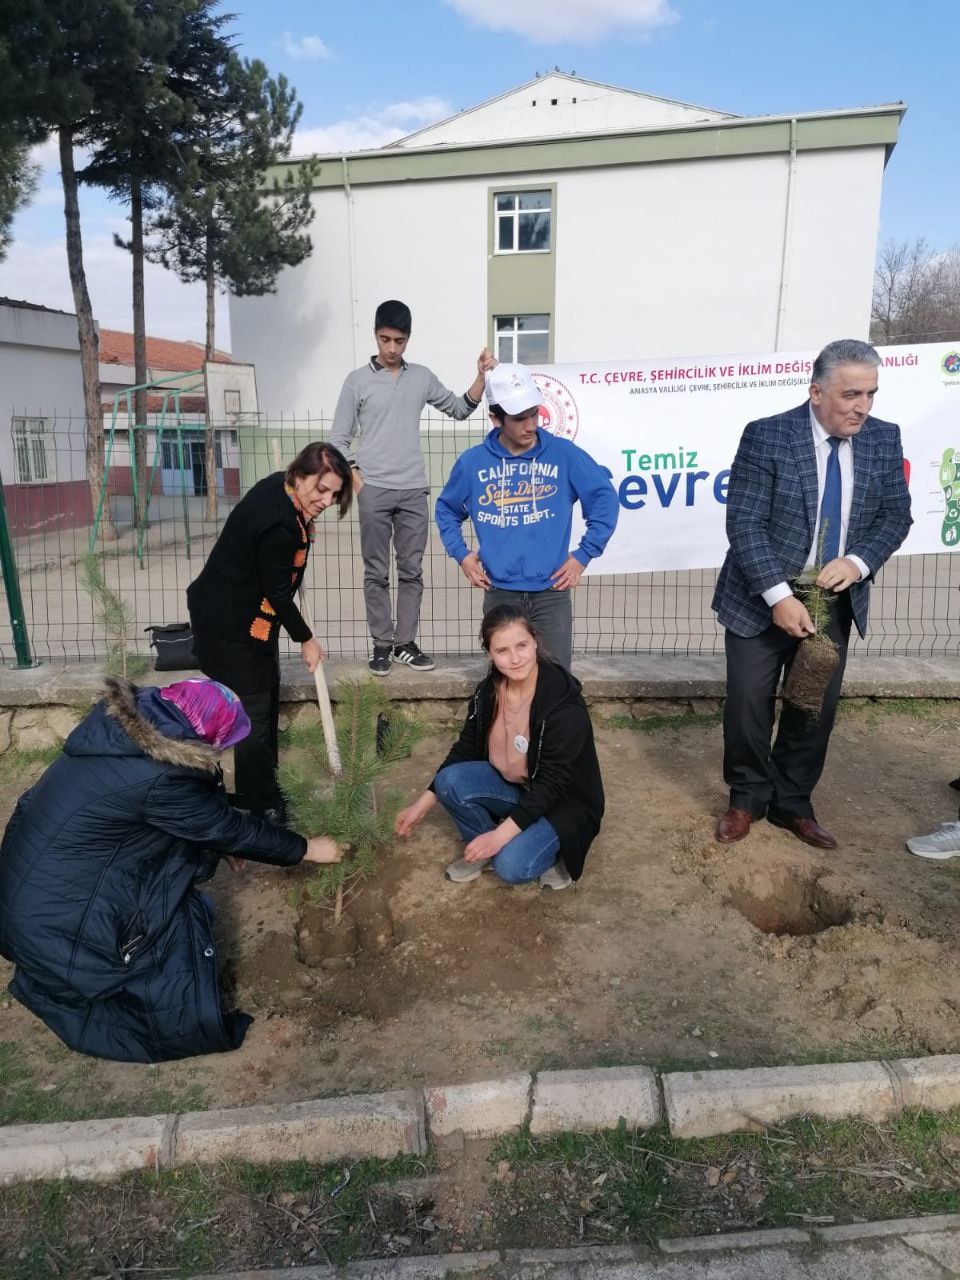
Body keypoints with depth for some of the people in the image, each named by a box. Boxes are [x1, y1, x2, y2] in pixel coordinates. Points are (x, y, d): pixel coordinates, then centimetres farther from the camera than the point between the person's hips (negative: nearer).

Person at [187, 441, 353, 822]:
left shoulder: (281, 487, -3)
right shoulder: (279, 527, -32)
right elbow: (277, 593, -21)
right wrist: (306, 640, -9)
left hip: (247, 615, 11)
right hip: (231, 624, -11)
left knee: (265, 694, 20)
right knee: (254, 708, -1)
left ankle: (260, 786, 37)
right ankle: (260, 804, 14)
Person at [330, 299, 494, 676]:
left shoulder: (421, 377, 9)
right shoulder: (357, 380, 1)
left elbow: (459, 409, 17)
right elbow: (339, 438, 2)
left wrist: (481, 376, 2)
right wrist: (355, 478, -8)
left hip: (414, 490, 3)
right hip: (374, 490, -3)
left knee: (412, 571, 5)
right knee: (377, 573, 2)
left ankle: (406, 643, 14)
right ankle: (382, 644, 10)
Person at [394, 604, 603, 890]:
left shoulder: (564, 702, -29)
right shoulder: (488, 692, -9)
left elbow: (551, 783, -28)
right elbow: (465, 750, 2)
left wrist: (500, 835, -31)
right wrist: (422, 805, 0)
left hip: (564, 800, -5)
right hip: (511, 786, 6)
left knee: (511, 866, -27)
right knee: (449, 780, -20)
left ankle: (552, 847, 4)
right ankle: (482, 848, 3)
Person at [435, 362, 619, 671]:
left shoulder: (564, 454, -3)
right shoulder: (472, 462, 2)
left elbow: (605, 498, 3)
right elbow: (446, 509, 18)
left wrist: (583, 555, -1)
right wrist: (461, 554, 5)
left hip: (552, 593, -1)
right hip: (499, 595, 1)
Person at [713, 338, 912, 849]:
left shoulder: (883, 439, -1)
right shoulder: (766, 436, -14)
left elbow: (896, 515, 4)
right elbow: (744, 525, -18)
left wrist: (857, 561, -16)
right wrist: (779, 596, -25)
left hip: (834, 603, 4)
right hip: (761, 601, -3)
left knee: (816, 709, 12)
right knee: (749, 708, 5)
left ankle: (792, 803, 32)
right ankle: (747, 798, 29)